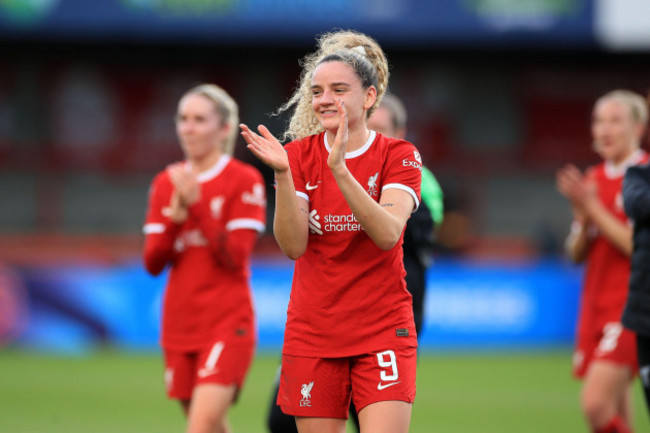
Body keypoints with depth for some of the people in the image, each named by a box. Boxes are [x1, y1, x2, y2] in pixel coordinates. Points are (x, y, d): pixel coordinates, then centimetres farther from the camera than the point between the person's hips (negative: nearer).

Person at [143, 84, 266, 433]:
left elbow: (235, 257, -13)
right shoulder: (166, 183, 10)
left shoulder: (245, 181, -5)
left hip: (227, 323, -6)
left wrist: (197, 205, -21)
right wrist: (175, 217, -12)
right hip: (180, 324, 6)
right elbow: (152, 263, 5)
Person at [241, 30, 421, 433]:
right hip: (313, 334, 2)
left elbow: (388, 233, -20)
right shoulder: (299, 155, 2)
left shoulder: (400, 156, -2)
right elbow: (293, 246, -9)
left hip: (383, 328, -2)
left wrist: (339, 168, -30)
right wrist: (282, 174, -23)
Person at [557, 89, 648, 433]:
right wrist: (582, 216, -6)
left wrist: (594, 208, -14)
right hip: (595, 305, 7)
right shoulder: (593, 179, 14)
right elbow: (576, 254, 13)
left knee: (595, 403, -19)